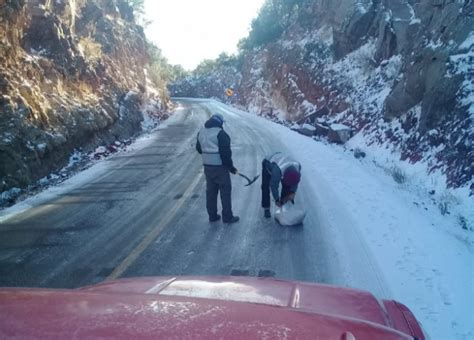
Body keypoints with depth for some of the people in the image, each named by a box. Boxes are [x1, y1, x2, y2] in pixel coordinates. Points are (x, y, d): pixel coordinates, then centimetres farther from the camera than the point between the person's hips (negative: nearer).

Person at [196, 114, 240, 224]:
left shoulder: (201, 132, 7)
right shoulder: (220, 133, -17)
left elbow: (199, 148, 17)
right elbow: (225, 152, -19)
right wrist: (231, 166, -10)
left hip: (207, 166, 7)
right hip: (220, 166, -7)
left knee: (211, 191, 15)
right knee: (225, 191, 3)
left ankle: (212, 215, 21)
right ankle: (227, 216, 8)